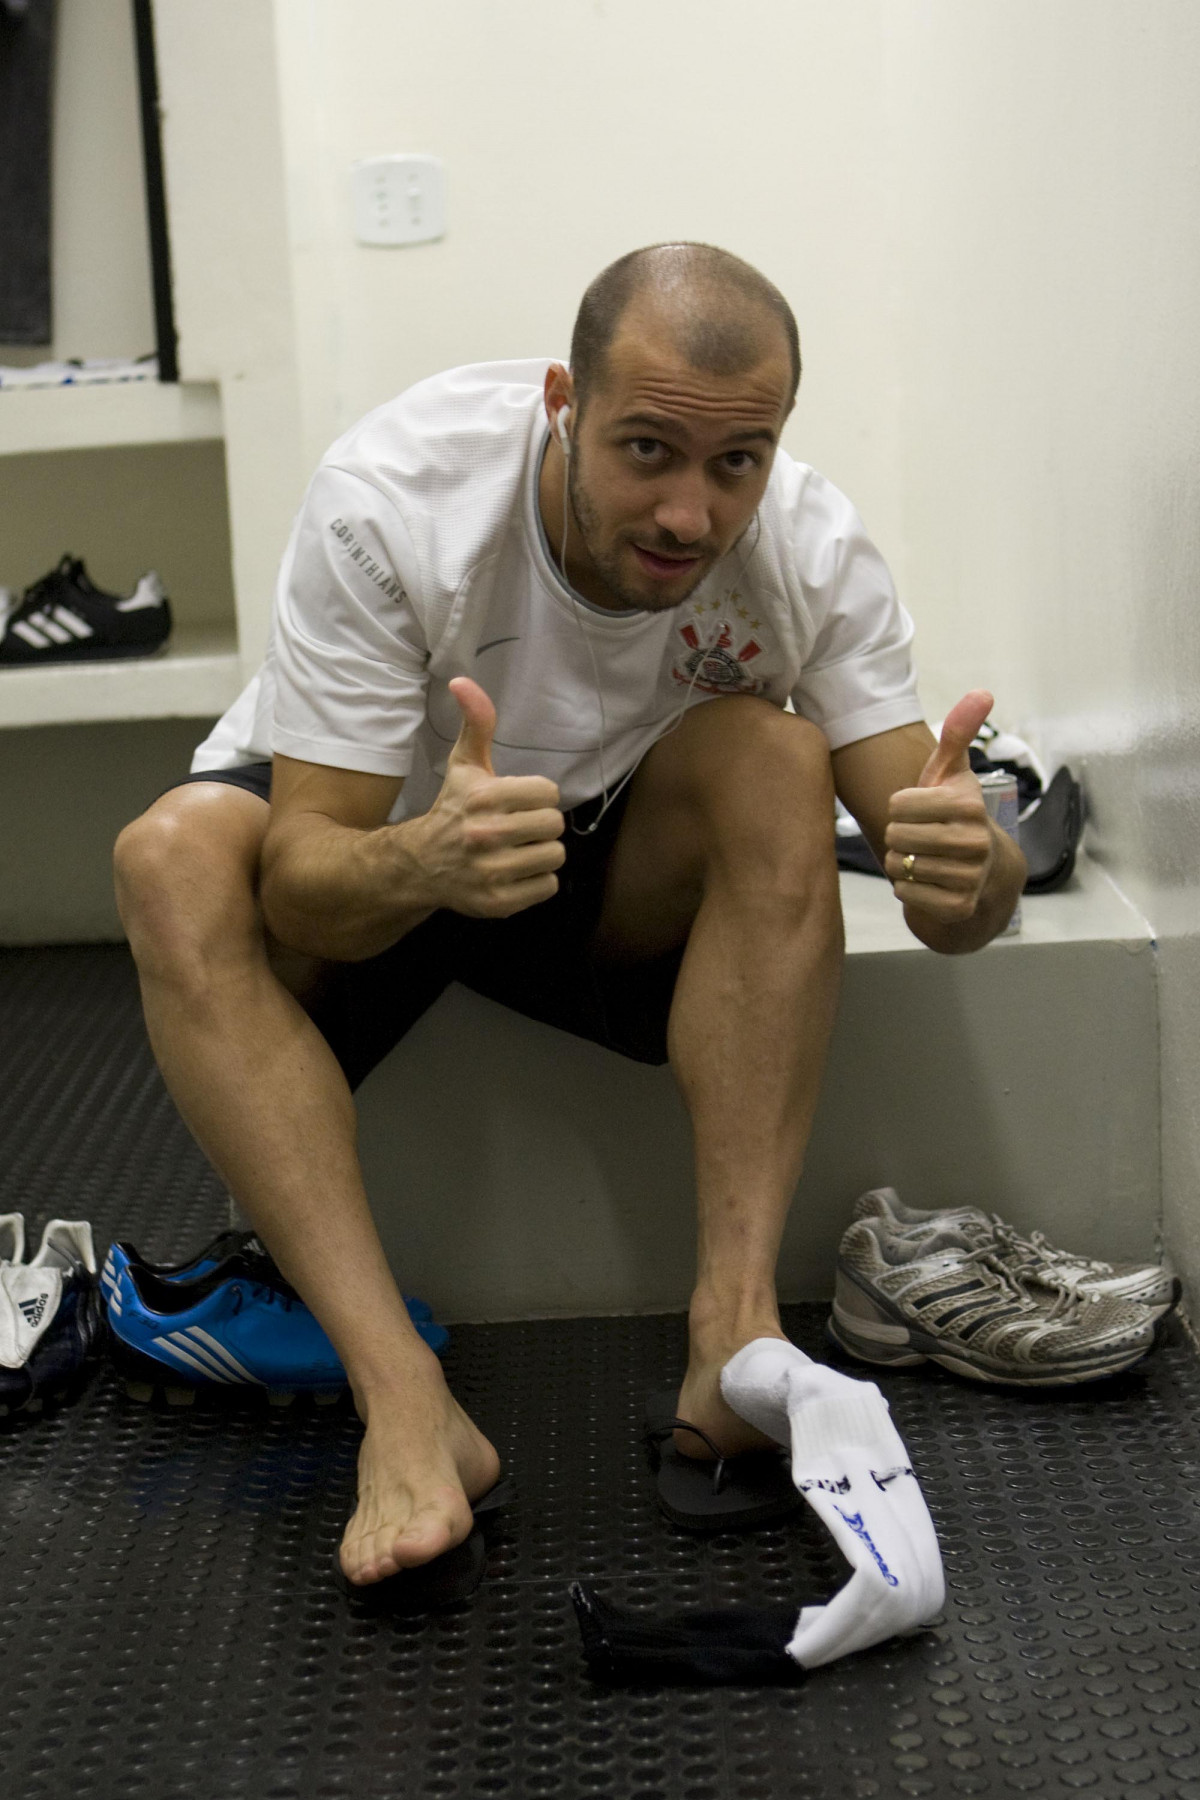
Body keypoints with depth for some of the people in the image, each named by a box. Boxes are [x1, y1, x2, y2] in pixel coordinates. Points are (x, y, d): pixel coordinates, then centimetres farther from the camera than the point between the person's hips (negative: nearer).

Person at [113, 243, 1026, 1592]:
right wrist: (423, 863, -54)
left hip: (612, 877, 1)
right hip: (370, 856, -1)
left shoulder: (812, 552, -22)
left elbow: (953, 884, -22)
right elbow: (300, 882, -30)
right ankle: (406, 1404, -37)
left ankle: (734, 1326, -30)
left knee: (774, 759, -28)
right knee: (173, 859, -32)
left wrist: (967, 867, -47)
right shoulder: (387, 498, -30)